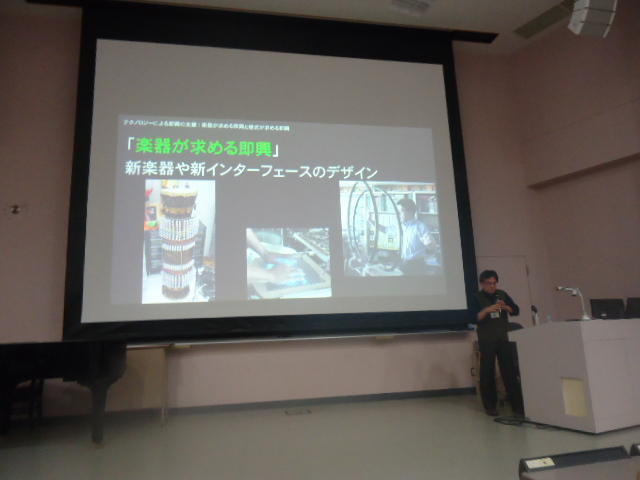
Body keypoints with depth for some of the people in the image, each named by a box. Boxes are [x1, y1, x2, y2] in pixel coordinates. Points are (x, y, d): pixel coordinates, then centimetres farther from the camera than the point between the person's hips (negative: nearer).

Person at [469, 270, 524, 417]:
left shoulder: (502, 294, 7)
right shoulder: (476, 298, -5)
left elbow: (516, 310, 5)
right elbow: (473, 319, -14)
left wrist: (505, 307, -15)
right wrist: (487, 310, -28)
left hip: (503, 339, 3)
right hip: (486, 341, -3)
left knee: (510, 371, 1)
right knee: (487, 373, 2)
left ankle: (517, 404, 7)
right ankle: (490, 406, 11)